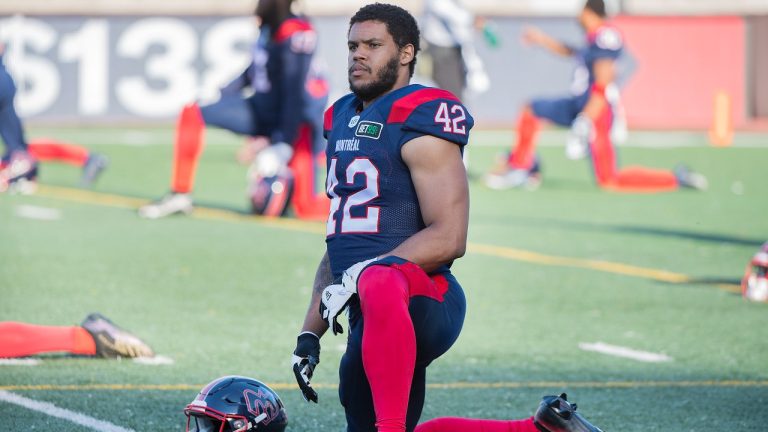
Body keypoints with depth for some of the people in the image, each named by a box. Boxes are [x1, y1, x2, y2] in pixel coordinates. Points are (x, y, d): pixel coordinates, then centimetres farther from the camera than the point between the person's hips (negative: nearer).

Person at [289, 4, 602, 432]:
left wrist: (356, 278, -21)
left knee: (378, 285, -44)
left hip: (424, 300, -10)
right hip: (374, 317, 10)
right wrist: (310, 335, 21)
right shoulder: (342, 119, 19)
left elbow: (448, 239, -17)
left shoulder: (418, 122, -8)